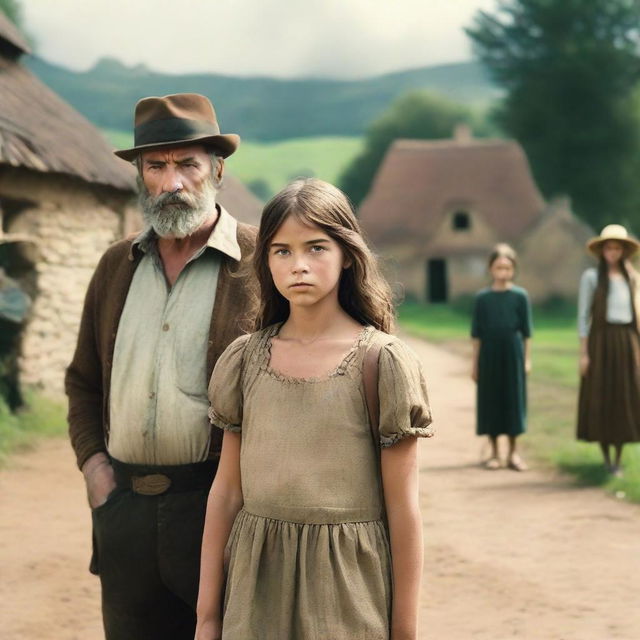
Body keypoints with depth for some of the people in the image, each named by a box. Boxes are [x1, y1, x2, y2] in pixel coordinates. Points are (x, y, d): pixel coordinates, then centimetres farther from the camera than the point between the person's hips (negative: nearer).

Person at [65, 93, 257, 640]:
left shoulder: (262, 263, -5)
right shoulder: (117, 266, 12)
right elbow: (84, 380, 21)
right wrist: (92, 461, 7)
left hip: (221, 505, -5)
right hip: (123, 508, 5)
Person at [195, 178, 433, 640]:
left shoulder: (383, 361, -7)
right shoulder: (246, 358, 4)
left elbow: (403, 508, -6)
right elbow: (227, 490, 6)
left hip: (347, 583, -3)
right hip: (256, 578, 3)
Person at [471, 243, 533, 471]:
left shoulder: (520, 296, 0)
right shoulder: (482, 297, 1)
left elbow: (526, 331, 3)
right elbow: (476, 333, 4)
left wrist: (527, 359, 1)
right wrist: (475, 362, 3)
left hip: (513, 355, 0)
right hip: (489, 355, 0)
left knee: (513, 399, 4)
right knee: (490, 399, 4)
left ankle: (513, 452, 14)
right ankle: (494, 452, 13)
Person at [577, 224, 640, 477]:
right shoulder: (591, 276, -2)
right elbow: (583, 315, -4)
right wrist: (583, 353, -9)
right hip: (600, 342, -4)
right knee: (600, 399, -1)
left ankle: (618, 461, 10)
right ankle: (606, 460, 10)